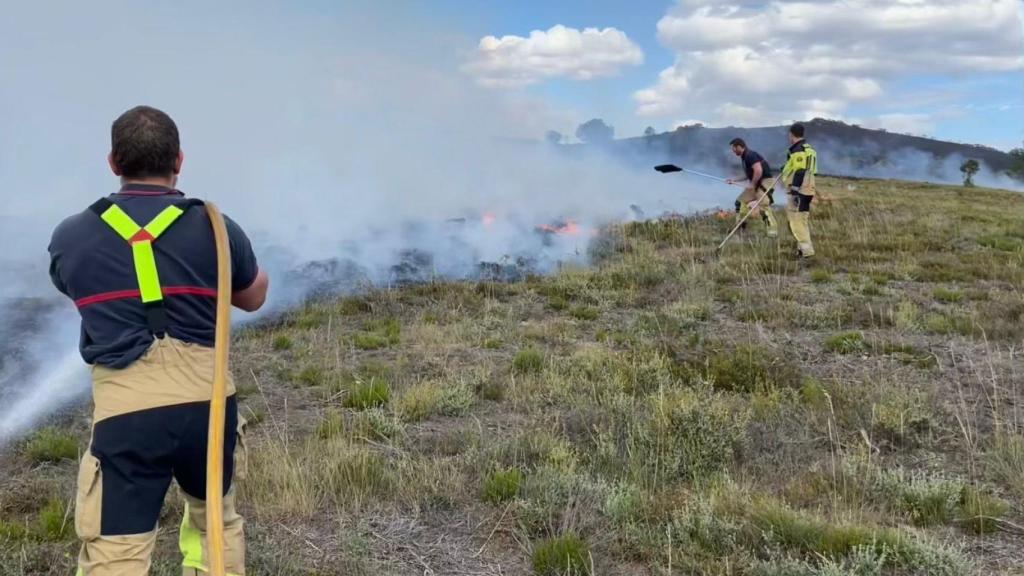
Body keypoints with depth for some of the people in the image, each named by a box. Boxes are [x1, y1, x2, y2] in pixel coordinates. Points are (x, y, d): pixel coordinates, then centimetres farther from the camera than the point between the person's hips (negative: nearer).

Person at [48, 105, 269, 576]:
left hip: (125, 413, -1)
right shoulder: (215, 229, 0)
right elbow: (254, 298, 17)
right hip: (206, 403, 1)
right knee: (216, 522, 26)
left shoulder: (69, 238, 4)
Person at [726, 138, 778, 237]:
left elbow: (758, 171, -27)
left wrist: (752, 184, -18)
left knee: (764, 206, -19)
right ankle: (739, 227, 20)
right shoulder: (745, 157, 15)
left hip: (764, 182, -11)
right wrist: (735, 180, 24)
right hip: (756, 183, 11)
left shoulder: (750, 155, -17)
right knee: (740, 201, 14)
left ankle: (773, 231, -18)